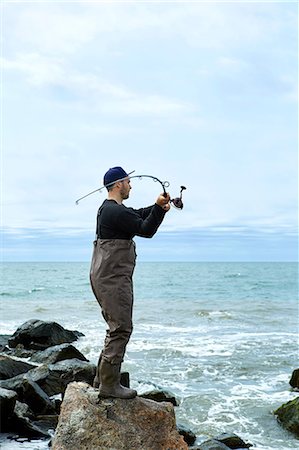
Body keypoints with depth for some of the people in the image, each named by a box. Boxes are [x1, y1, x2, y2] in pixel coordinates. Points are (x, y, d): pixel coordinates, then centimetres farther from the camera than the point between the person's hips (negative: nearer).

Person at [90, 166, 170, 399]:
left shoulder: (109, 209, 18)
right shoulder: (116, 211, -16)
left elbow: (139, 215, 25)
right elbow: (146, 230, -16)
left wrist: (160, 207, 11)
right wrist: (159, 208, -13)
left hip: (104, 277, 11)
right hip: (113, 278, -11)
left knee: (117, 327, 18)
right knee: (121, 328, -8)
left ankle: (103, 377, 23)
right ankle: (109, 384, -4)